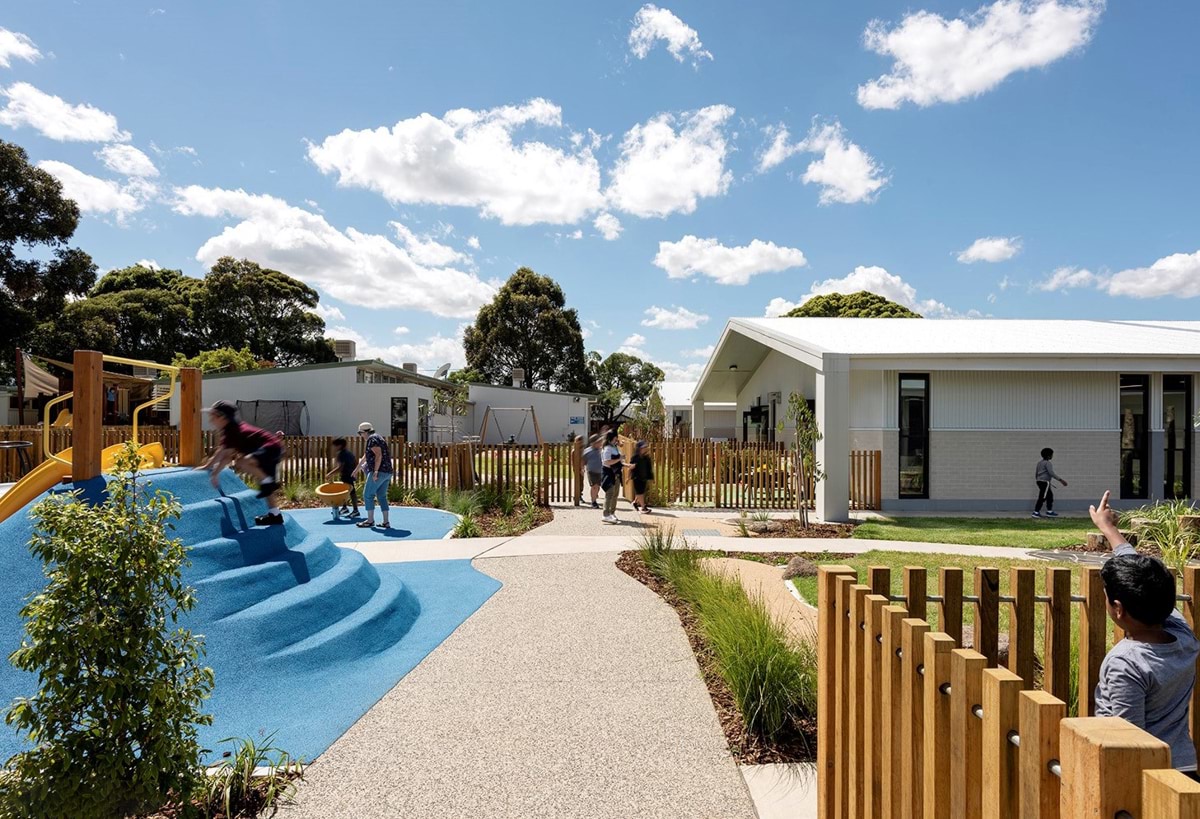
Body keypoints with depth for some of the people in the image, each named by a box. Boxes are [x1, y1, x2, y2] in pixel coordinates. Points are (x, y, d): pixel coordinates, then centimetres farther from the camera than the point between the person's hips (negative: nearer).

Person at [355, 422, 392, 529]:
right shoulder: (378, 437, 23)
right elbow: (366, 455, 34)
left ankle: (370, 521, 4)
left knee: (368, 495, 1)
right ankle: (386, 522, 10)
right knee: (382, 496, 11)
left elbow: (378, 455, -20)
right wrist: (358, 468, 43)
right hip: (387, 472, 9)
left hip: (379, 472, -9)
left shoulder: (372, 439, -7)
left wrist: (376, 471, -23)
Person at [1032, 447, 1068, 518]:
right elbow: (1051, 473, -24)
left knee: (1050, 496, 16)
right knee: (1042, 497, -7)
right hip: (1045, 482, -10)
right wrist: (1061, 480, -24)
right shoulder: (1048, 463, -14)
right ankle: (1036, 512, -8)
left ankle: (1049, 511, 18)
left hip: (1039, 481, 10)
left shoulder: (1039, 463, 15)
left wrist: (1037, 480, 35)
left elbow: (1036, 473, 22)